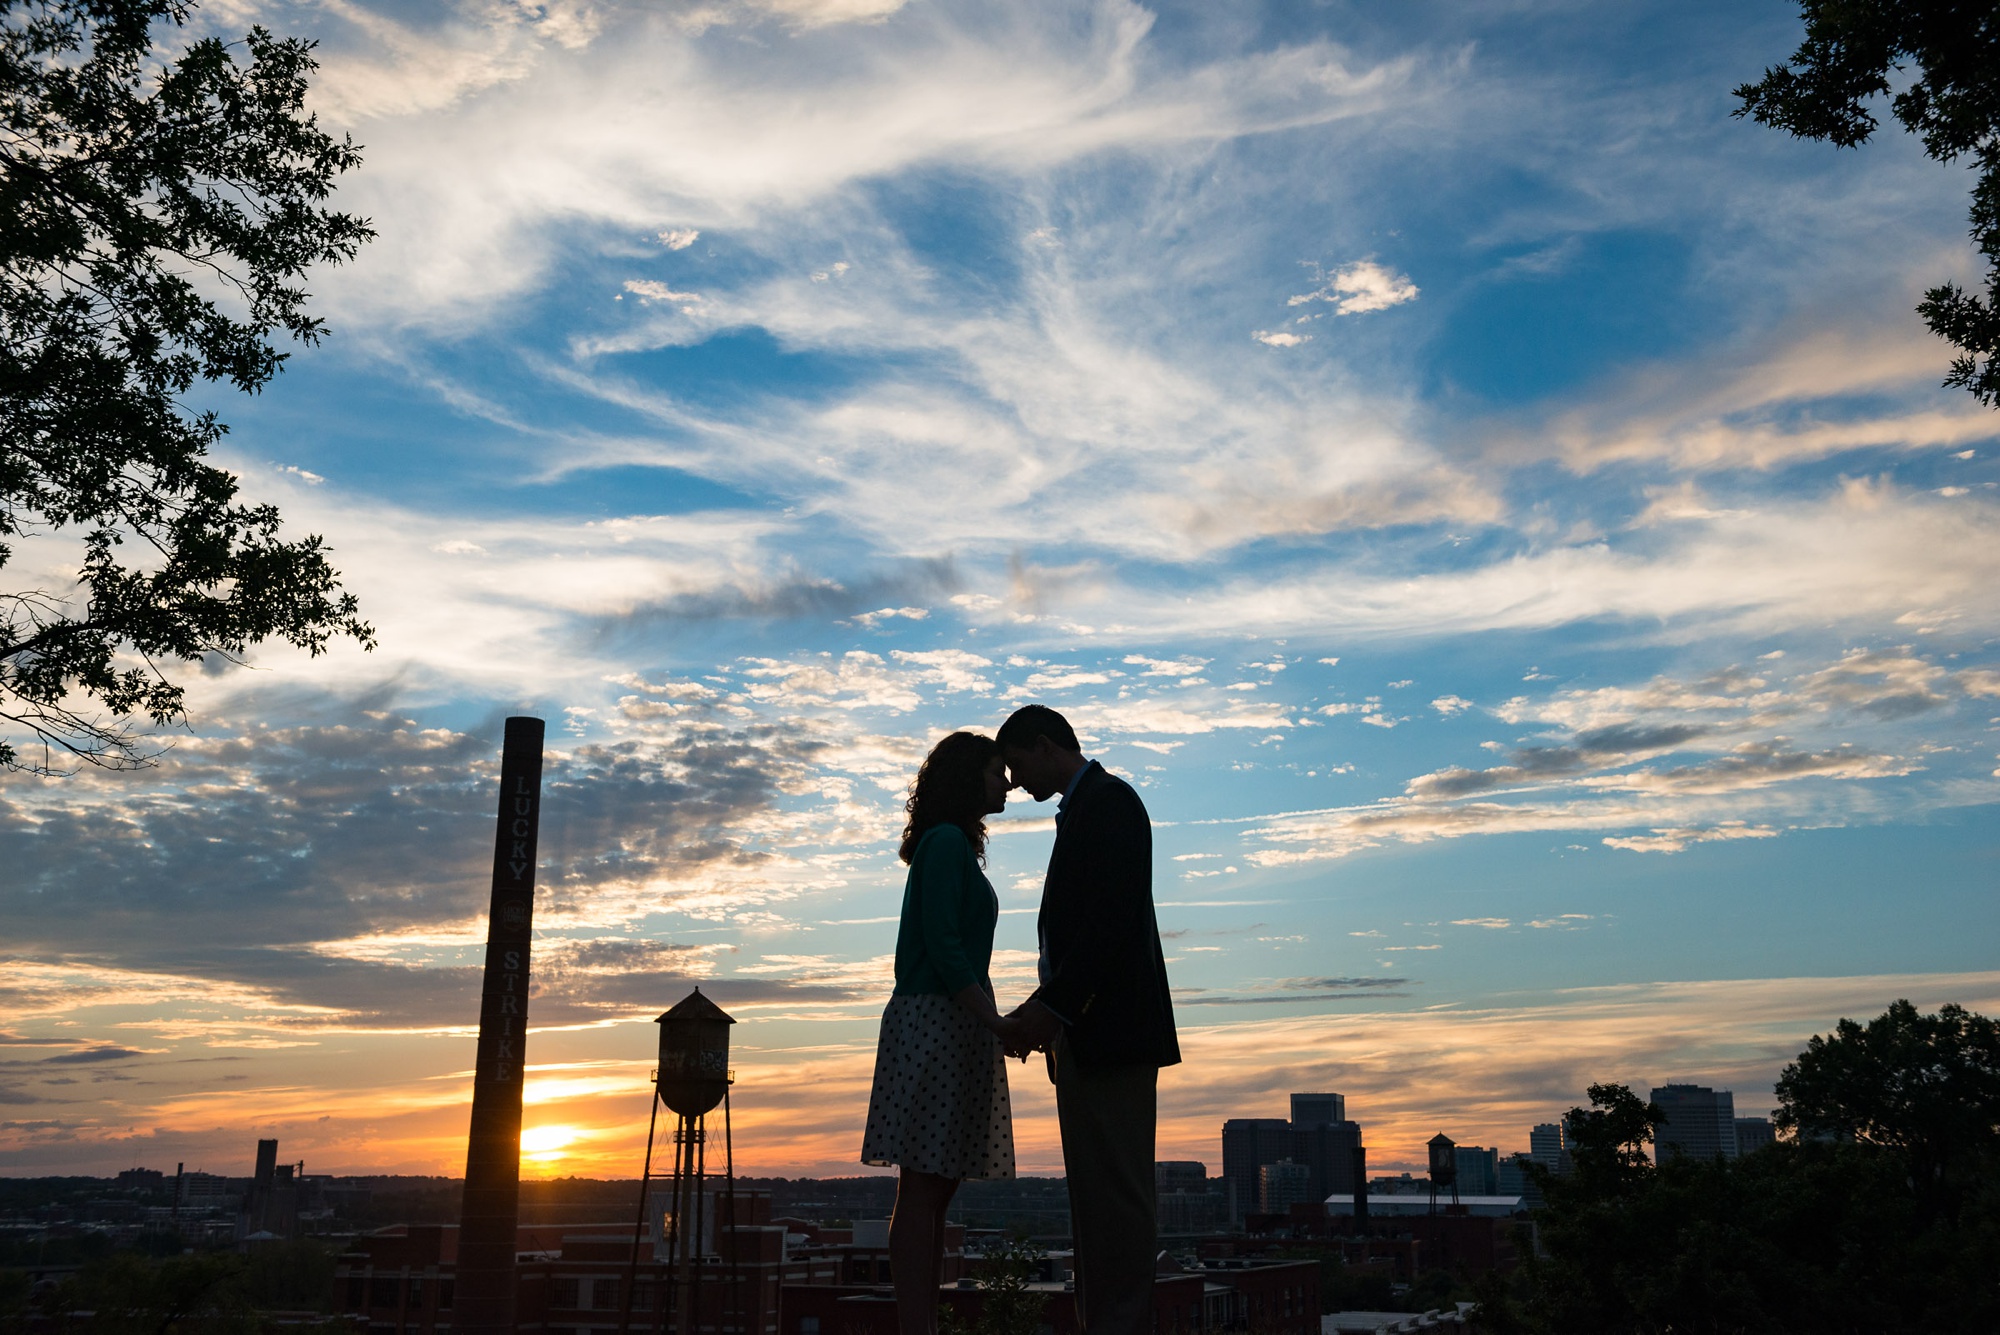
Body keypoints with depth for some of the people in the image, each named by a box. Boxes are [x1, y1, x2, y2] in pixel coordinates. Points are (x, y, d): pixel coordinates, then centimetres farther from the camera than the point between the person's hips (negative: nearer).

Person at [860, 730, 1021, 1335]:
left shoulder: (954, 846, 22)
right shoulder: (946, 842, -7)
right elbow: (943, 946, -16)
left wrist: (993, 1024, 19)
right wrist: (997, 1023, -20)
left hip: (952, 1028, 10)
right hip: (936, 1021, -10)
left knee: (935, 1188, 8)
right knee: (922, 1187, -10)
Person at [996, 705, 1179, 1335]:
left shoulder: (1107, 800, -7)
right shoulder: (1086, 806, 22)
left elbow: (1113, 919, -18)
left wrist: (1053, 1007, -20)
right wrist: (1043, 1009, 14)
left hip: (1110, 1031, -10)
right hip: (1090, 1035, 10)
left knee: (1114, 1191, -8)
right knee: (1099, 1192, 10)